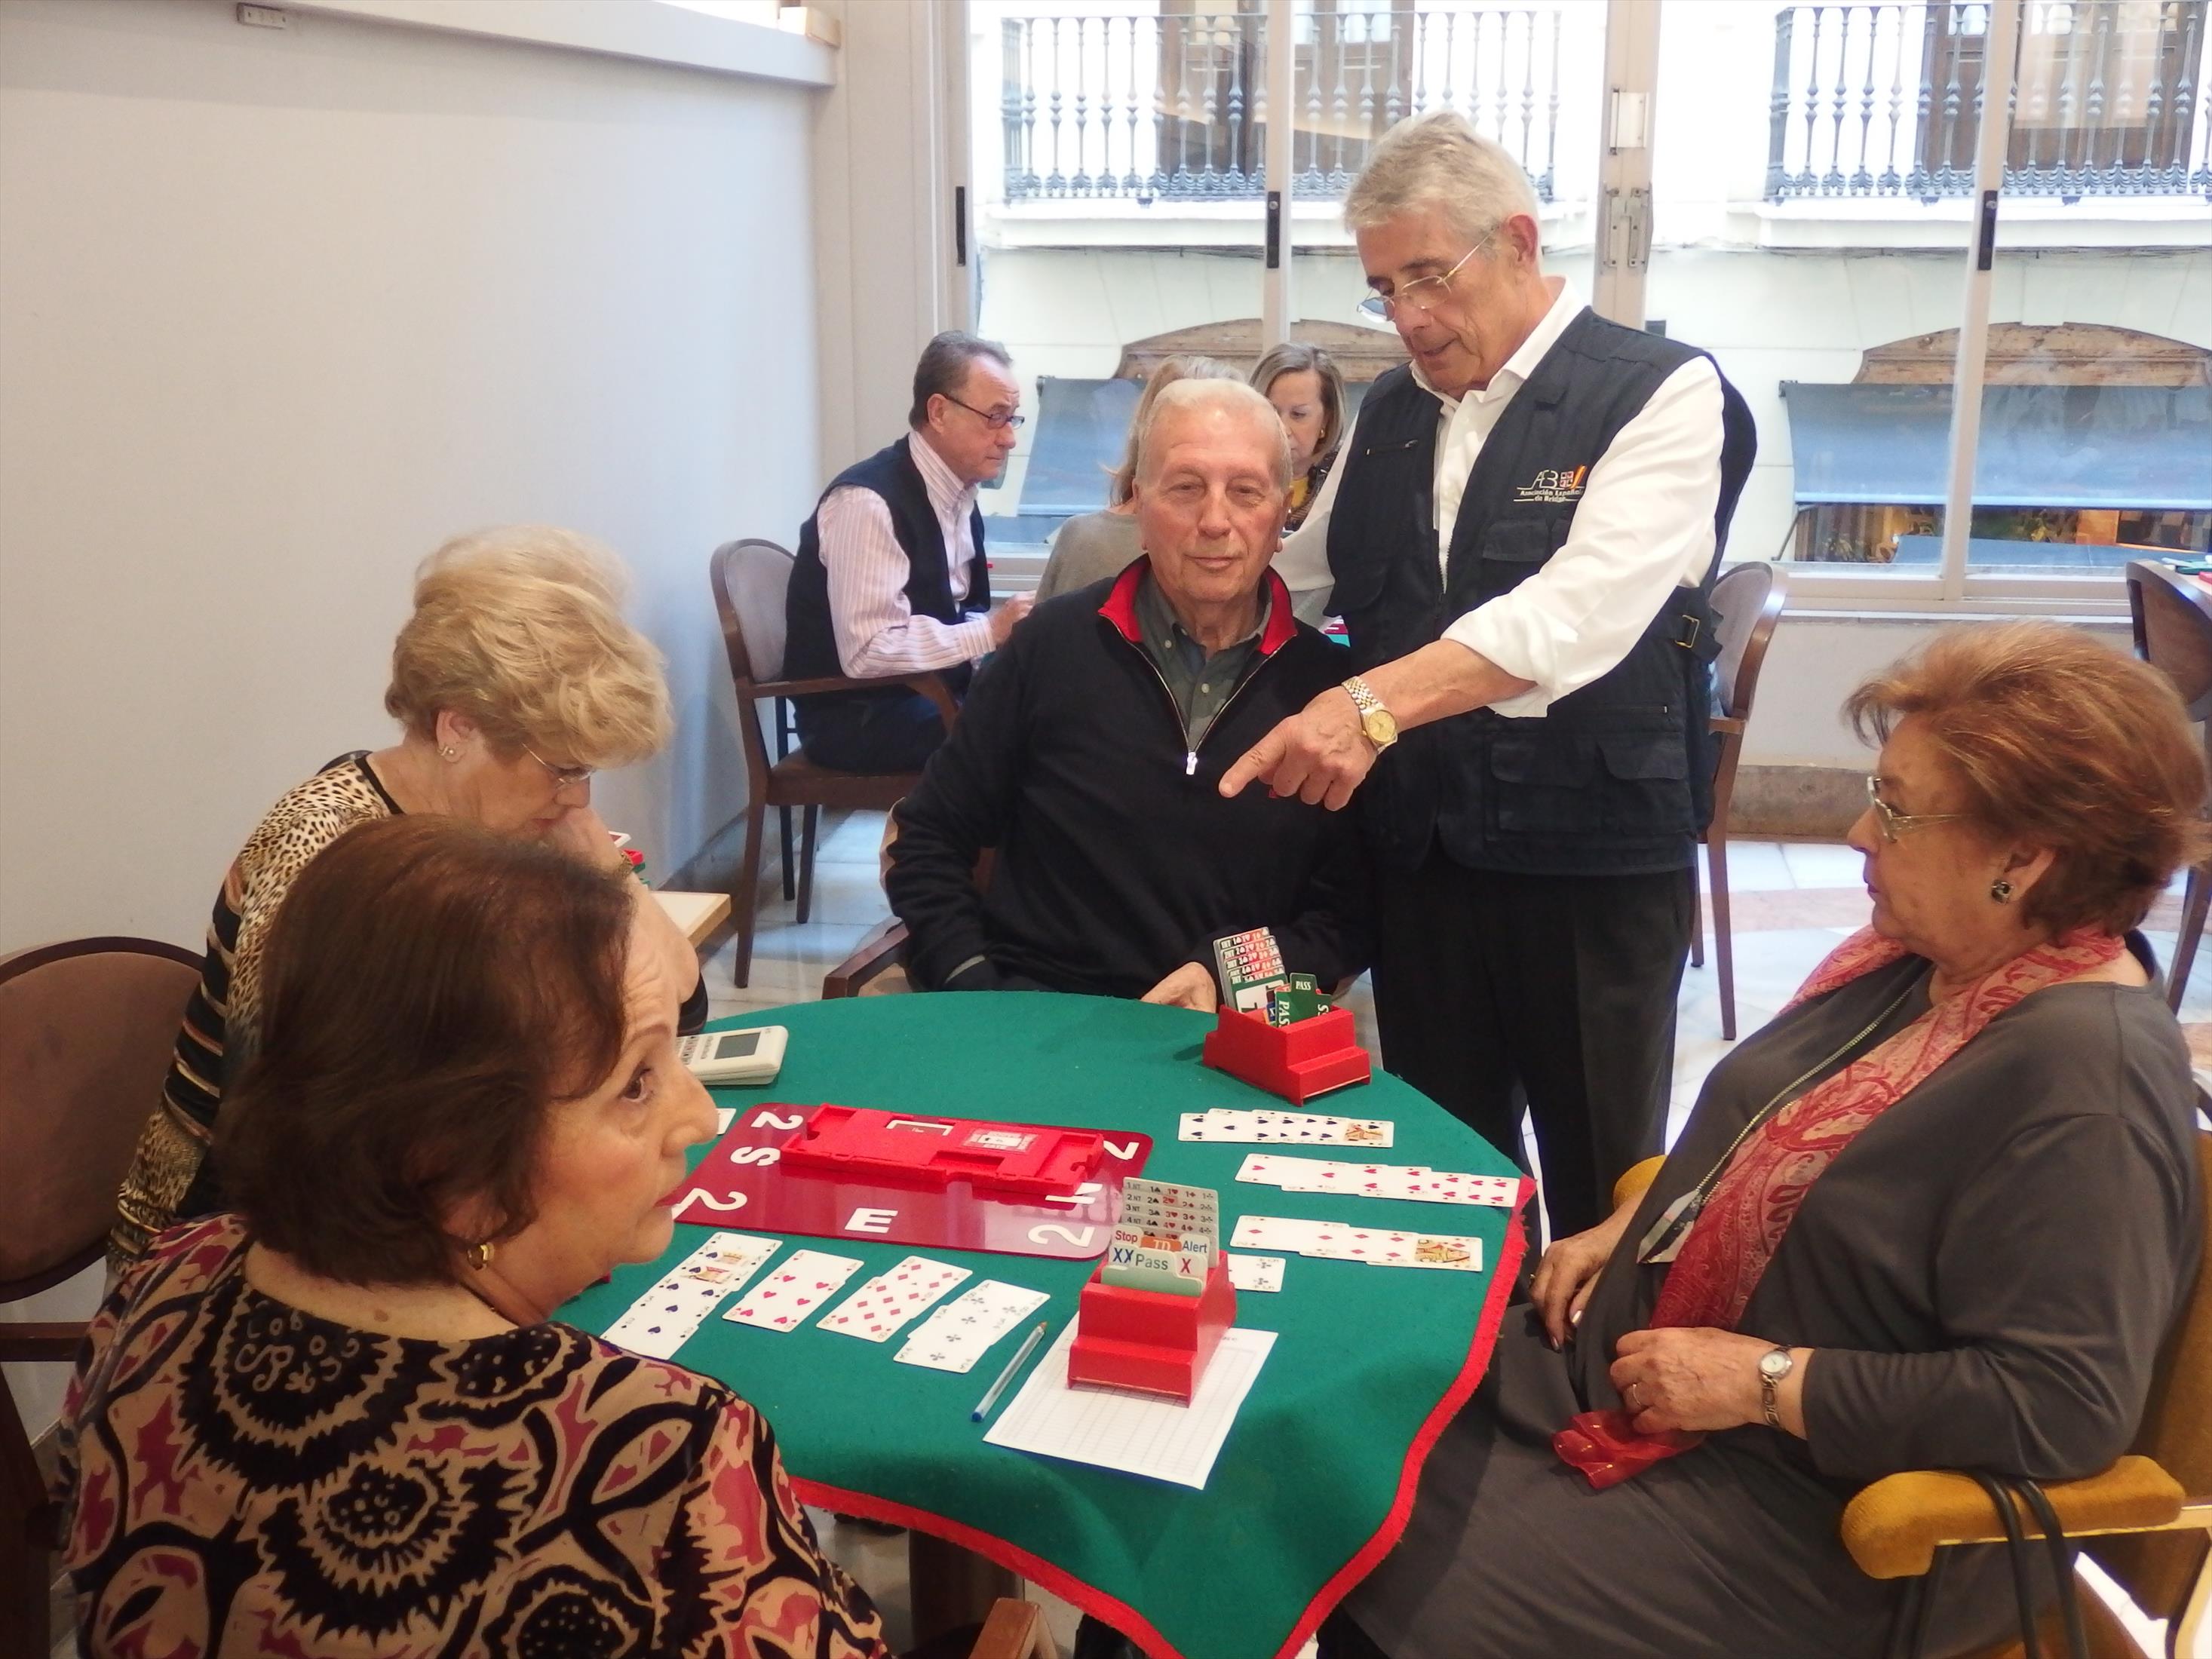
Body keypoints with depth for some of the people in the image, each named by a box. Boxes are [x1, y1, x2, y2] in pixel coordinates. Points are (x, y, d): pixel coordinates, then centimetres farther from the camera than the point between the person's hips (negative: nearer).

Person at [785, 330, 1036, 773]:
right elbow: (867, 652, -25)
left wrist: (1009, 626, -6)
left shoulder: (958, 492, 7)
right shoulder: (867, 501, -19)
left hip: (933, 691, 8)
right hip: (857, 716, -8)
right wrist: (991, 631, -23)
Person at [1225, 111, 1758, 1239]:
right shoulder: (1389, 413, 11)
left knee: (1600, 1200, 8)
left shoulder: (1663, 394, -9)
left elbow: (1584, 608, -25)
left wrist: (1376, 702, -34)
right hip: (1419, 853, 6)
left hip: (1593, 858, -5)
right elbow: (1298, 573, 22)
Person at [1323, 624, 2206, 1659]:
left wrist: (1766, 1381, -24)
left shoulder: (2088, 1078, -25)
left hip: (1819, 1517, -9)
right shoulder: (1918, 956, 4)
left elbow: (2063, 1406, -28)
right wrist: (1630, 1225, 4)